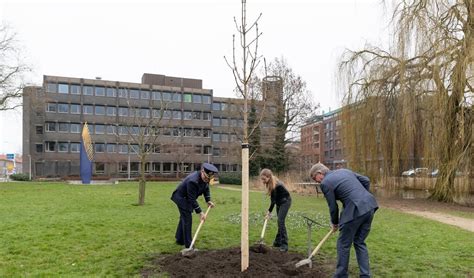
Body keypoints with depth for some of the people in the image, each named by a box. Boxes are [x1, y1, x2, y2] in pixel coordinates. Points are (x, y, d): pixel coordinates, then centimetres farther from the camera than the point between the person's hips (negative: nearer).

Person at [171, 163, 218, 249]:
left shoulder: (205, 178, -11)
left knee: (184, 217, 20)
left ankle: (180, 240, 35)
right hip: (181, 197, -10)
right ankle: (188, 245, -5)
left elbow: (206, 188, 9)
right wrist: (200, 212, -31)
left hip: (186, 198, 10)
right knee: (187, 219, -11)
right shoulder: (193, 181, -37)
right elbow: (192, 199, -34)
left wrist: (208, 200, -4)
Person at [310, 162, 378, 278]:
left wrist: (335, 223, 18)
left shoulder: (325, 182, -3)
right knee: (360, 242, 20)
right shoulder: (344, 170, 19)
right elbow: (366, 180, 19)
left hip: (355, 210, -8)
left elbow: (333, 207, 2)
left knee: (343, 244, 9)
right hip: (369, 205, 8)